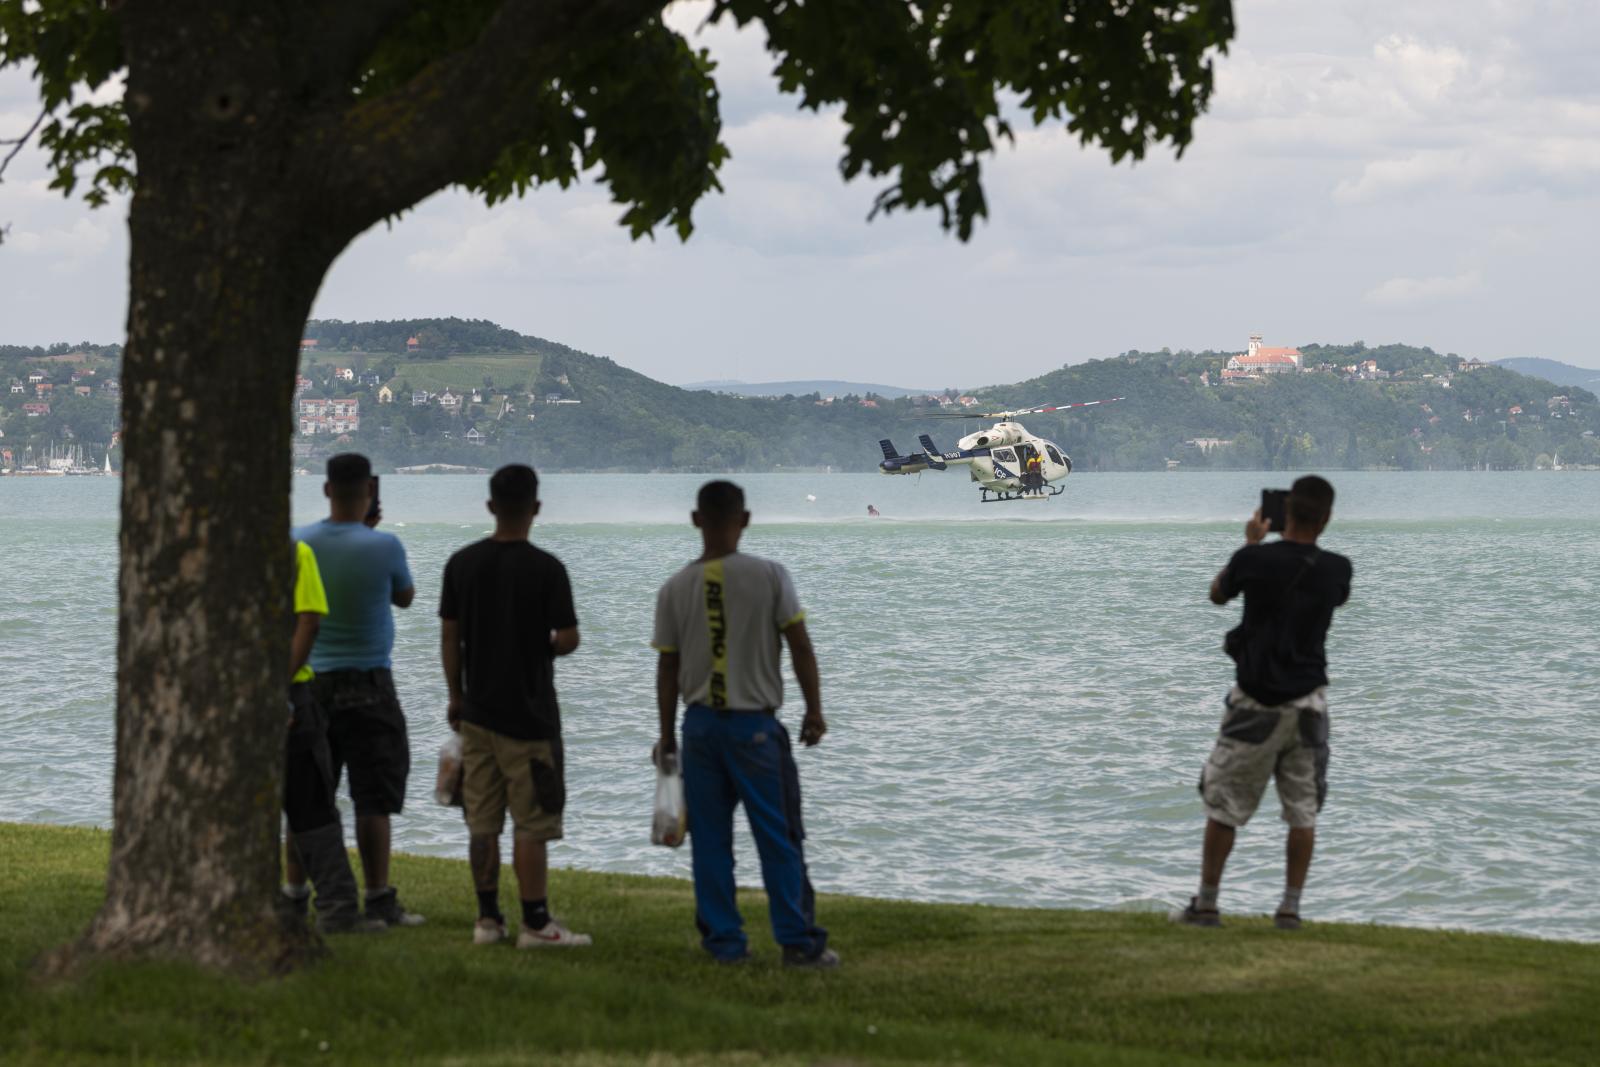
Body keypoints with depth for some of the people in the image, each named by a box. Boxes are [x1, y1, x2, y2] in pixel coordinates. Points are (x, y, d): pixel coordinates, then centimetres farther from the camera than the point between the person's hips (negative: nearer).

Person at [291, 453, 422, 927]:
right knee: (374, 798, -1)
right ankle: (379, 899, -2)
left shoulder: (298, 543, -2)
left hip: (309, 684, 4)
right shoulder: (384, 546, -12)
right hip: (367, 686, -4)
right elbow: (405, 597, 7)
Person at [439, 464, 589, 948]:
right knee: (532, 823, 0)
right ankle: (535, 923, 1)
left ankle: (488, 918, 13)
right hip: (529, 715, -5)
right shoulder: (546, 568, -12)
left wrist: (456, 698, 15)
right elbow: (568, 638, -12)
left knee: (483, 822, 9)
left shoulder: (462, 563, 1)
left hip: (478, 710, 5)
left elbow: (449, 637, 5)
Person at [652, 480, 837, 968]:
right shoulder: (769, 576, -7)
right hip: (755, 725, -2)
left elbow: (667, 668, 4)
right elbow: (800, 646, -7)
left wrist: (667, 736, 12)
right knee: (779, 837, 3)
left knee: (710, 840, 8)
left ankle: (724, 940, 8)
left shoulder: (674, 589, 0)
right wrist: (814, 712, 3)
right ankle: (798, 941, 3)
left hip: (700, 724, 2)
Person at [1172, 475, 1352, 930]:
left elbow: (1218, 594, 8)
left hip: (1256, 703, -2)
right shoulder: (1336, 569, -6)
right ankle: (1290, 907, 7)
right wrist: (1308, 543, 23)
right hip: (1308, 703, 2)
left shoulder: (1255, 560, -14)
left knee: (1223, 804, 8)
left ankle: (1206, 904, 11)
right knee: (1302, 809, 9)